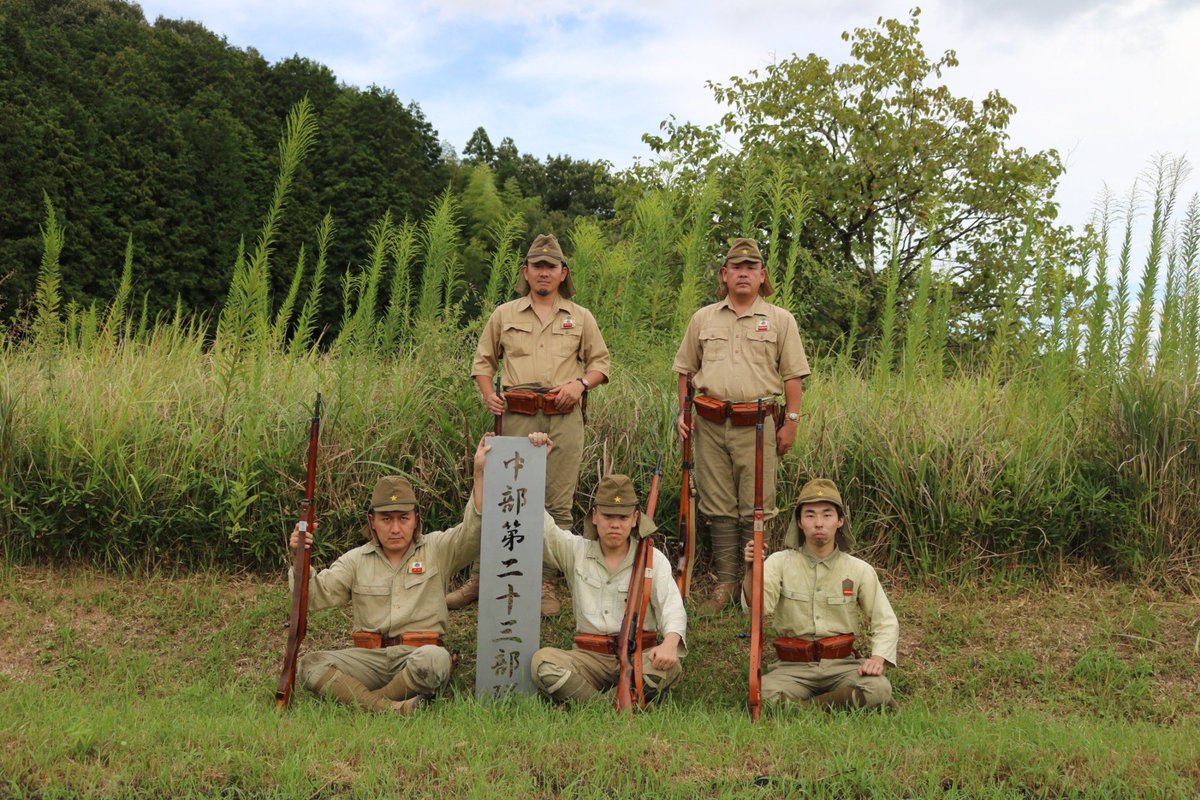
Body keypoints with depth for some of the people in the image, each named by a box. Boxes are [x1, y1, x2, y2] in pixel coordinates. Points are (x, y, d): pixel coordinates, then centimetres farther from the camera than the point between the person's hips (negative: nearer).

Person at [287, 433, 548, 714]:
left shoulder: (437, 549, 8)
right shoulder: (356, 560, 14)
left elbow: (474, 529, -8)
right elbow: (313, 595, 7)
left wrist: (479, 473, -16)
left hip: (419, 655, -2)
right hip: (371, 657, 2)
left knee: (435, 659, -38)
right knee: (308, 664, -23)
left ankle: (362, 699, -17)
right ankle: (390, 708, -37)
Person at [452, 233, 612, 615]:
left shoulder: (581, 318, 12)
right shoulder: (504, 315, 12)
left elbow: (601, 362, 15)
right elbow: (483, 361, 17)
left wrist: (580, 382, -5)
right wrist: (488, 393, -1)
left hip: (563, 419, 0)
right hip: (516, 417, 0)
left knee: (558, 505, 1)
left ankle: (547, 585, 10)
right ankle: (480, 578, 10)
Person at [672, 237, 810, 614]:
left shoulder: (780, 320, 7)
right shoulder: (703, 318, 13)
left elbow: (793, 375, 5)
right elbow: (686, 370, 18)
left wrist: (791, 421, -1)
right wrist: (684, 412, 8)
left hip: (757, 424, -2)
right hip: (709, 423, 2)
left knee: (756, 509, -1)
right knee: (718, 507, 6)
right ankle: (725, 581, 14)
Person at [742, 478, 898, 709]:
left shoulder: (860, 570, 4)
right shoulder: (780, 563, 1)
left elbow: (886, 623, 8)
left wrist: (878, 657, -12)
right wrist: (751, 571, -35)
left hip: (843, 664, 1)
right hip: (794, 667, -1)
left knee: (879, 689, -30)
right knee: (764, 693, -32)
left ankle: (803, 707, -17)